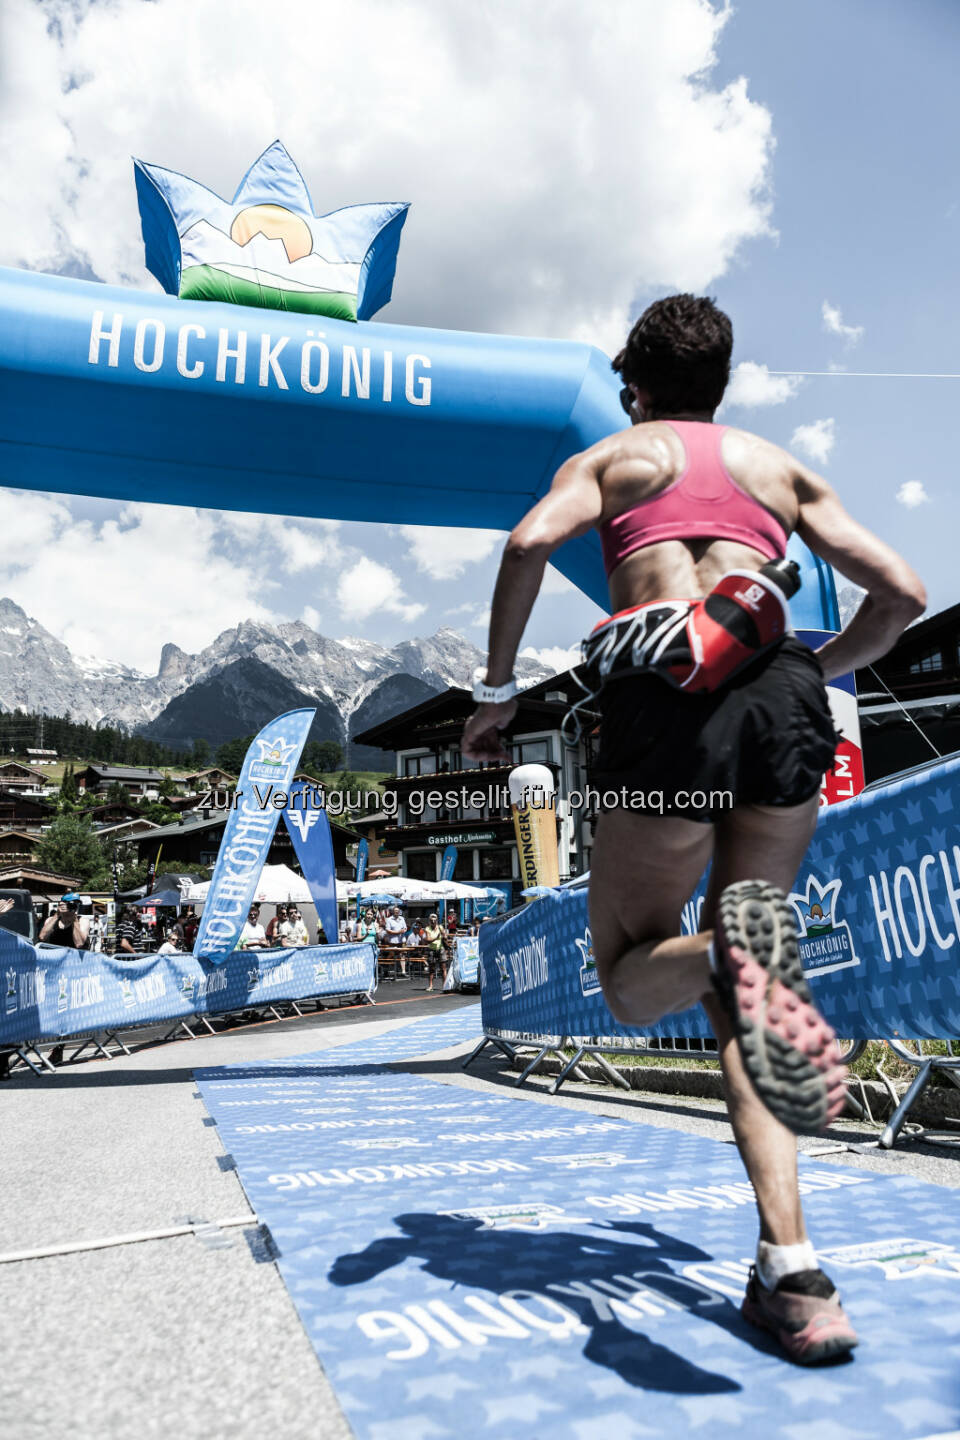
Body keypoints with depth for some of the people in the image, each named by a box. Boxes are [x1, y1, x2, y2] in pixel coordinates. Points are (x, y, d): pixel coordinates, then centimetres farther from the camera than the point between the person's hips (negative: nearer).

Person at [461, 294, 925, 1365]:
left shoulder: (610, 456, 21)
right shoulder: (780, 465, 27)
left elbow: (531, 540, -2)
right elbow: (901, 594, 19)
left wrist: (495, 693, 4)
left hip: (668, 686, -3)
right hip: (779, 685, 3)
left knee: (632, 980, 9)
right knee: (739, 980, 14)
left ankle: (731, 955, -28)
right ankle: (791, 1273, 3)